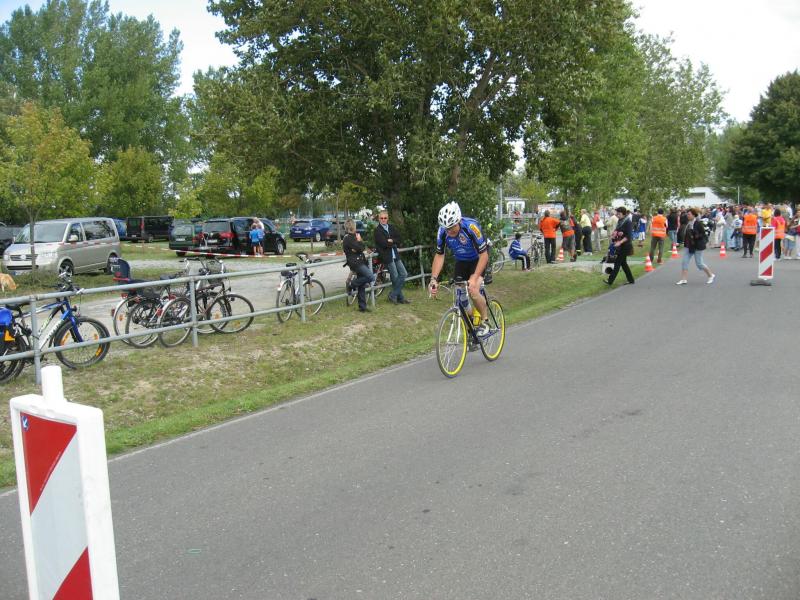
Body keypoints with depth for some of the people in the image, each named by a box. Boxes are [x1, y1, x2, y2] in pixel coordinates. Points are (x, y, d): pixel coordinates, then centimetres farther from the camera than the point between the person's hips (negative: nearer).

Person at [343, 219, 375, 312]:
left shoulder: (352, 236, 17)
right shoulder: (348, 238, -13)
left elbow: (363, 248, 11)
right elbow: (360, 248, -19)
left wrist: (357, 248, -9)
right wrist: (359, 240, -2)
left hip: (360, 262, 10)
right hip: (355, 263, -10)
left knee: (362, 286, 9)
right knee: (371, 277, -20)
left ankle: (362, 307, 12)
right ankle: (352, 285, -4)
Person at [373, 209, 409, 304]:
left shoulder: (392, 227, 13)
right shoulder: (377, 230, -5)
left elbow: (400, 240, 5)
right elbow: (384, 243, -16)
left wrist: (391, 241, -12)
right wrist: (395, 243, -3)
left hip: (395, 255, 6)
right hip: (386, 256, -6)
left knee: (404, 274, 2)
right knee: (395, 277, -3)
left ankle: (393, 295, 9)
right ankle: (400, 298, 9)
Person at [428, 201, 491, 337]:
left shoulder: (471, 227, -34)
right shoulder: (442, 231, -22)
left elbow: (483, 254, -31)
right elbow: (439, 255, -11)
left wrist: (474, 278, -41)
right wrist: (434, 279, -23)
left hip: (478, 260, -5)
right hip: (461, 262, 5)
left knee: (473, 291, -25)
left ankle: (485, 322, -3)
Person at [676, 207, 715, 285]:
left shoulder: (698, 223, -15)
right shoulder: (688, 223, 8)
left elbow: (703, 234, -16)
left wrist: (694, 237, -24)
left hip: (697, 246, -8)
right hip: (688, 246, 8)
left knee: (699, 263, 1)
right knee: (684, 262, -1)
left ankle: (711, 275, 22)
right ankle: (684, 279, 2)